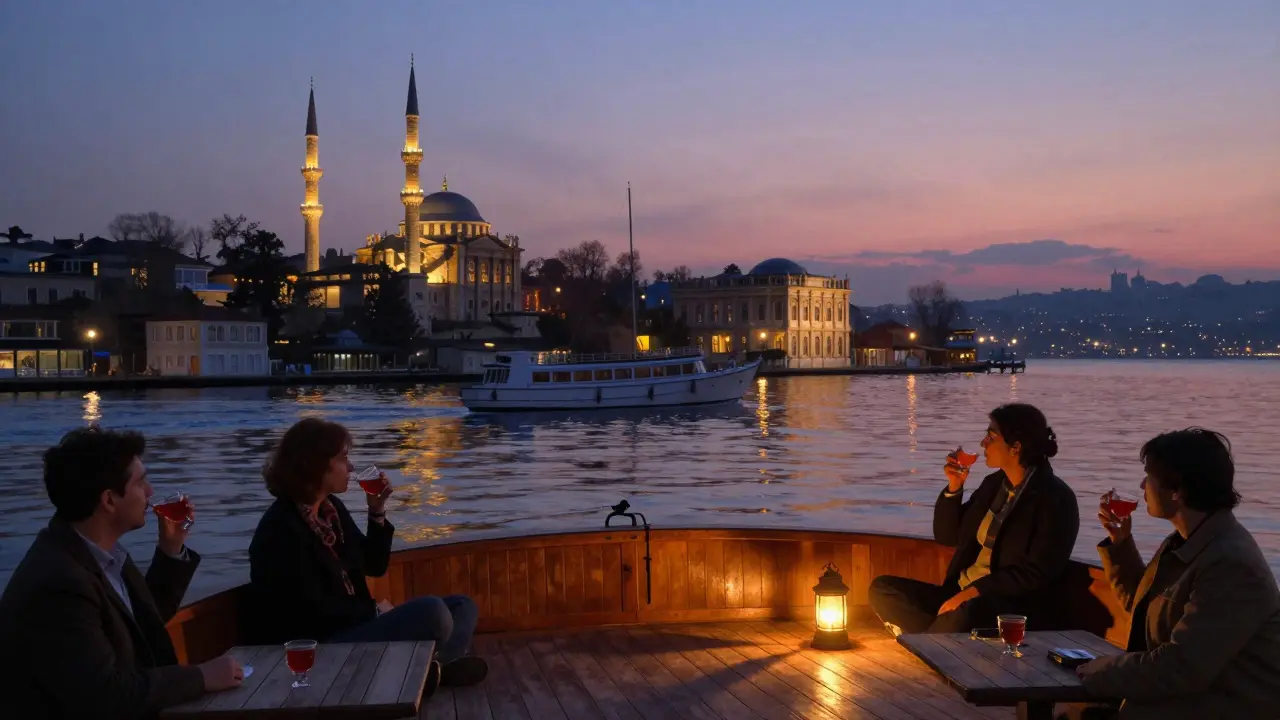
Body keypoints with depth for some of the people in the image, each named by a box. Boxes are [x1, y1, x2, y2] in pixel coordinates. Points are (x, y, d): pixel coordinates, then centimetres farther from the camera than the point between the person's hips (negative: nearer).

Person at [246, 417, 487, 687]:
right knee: (432, 613, -27)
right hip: (318, 647, -10)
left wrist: (377, 512, 3)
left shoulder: (331, 507, 11)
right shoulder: (281, 529, -17)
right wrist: (374, 609, -8)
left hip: (353, 625, 10)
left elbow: (374, 566, 16)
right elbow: (314, 613, -20)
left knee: (461, 607, 5)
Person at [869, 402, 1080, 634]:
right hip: (960, 593, 7)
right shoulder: (993, 483, 13)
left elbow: (1037, 573, -16)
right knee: (882, 588, -9)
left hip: (1011, 609, -7)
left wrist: (974, 591, -22)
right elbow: (946, 536, 19)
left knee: (965, 615, -41)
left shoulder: (1055, 499, -8)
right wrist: (954, 487, 4)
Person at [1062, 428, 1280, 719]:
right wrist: (1120, 541, 10)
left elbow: (1181, 669, -27)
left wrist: (1095, 672, -16)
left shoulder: (1232, 565, -25)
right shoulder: (1184, 542, 7)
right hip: (1178, 697, 9)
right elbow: (1141, 604, 23)